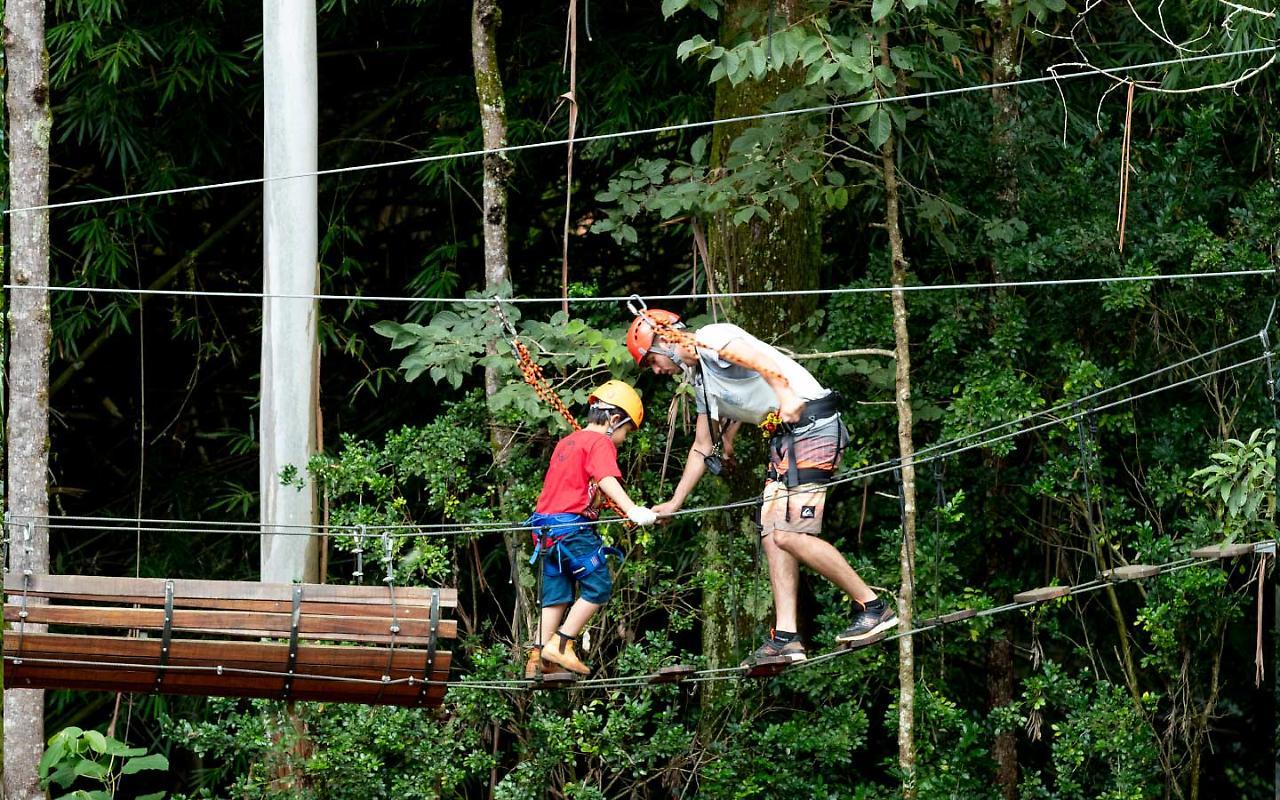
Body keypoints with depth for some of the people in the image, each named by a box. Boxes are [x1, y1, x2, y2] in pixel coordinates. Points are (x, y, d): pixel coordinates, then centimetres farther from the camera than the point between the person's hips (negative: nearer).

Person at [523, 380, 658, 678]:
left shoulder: (566, 442, 22)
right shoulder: (600, 442, -6)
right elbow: (607, 479, -24)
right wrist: (632, 510, -36)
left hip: (547, 527, 9)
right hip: (573, 526, -9)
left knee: (557, 595, 11)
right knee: (599, 587, -3)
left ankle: (538, 658, 7)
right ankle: (561, 645, -8)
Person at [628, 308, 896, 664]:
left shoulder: (713, 340, -6)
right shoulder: (700, 381, 24)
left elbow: (767, 361, -26)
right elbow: (702, 448, 34)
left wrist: (787, 398, -43)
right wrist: (674, 503, 37)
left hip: (811, 424, -10)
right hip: (784, 436, 10)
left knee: (789, 535, -16)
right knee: (772, 534, 3)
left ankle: (873, 607, -8)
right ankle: (785, 637, 0)